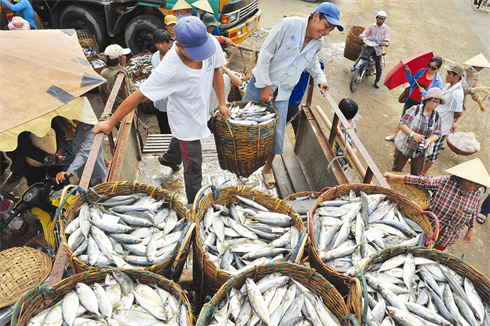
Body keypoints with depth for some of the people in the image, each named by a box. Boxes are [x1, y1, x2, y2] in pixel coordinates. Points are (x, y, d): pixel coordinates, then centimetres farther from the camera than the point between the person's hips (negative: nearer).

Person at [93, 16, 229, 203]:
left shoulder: (211, 43, -24)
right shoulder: (169, 69, -39)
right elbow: (138, 96, -30)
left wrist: (222, 102, 1)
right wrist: (111, 122, -23)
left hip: (201, 110, 7)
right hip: (185, 119, -6)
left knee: (180, 139, 35)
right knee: (193, 166, 4)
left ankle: (169, 158, 69)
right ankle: (194, 202, 29)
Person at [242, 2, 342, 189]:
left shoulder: (318, 43, 2)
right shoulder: (289, 25, -17)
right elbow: (265, 54, -16)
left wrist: (320, 79, 12)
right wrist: (265, 85, -17)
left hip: (283, 93, 4)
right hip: (260, 83, -4)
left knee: (277, 135, 4)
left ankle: (267, 168, 27)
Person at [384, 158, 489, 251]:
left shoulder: (478, 193, -12)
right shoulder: (445, 181, -24)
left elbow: (473, 213, 3)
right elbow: (421, 181, -19)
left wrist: (470, 230, 14)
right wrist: (395, 177, -22)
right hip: (430, 228, -2)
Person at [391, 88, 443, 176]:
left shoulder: (436, 116, -2)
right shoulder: (415, 109, -15)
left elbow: (437, 133, 1)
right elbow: (402, 123, -18)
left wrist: (429, 140, -21)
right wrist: (413, 134, -31)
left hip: (420, 150, 3)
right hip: (405, 147, -3)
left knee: (416, 175, 15)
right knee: (396, 170, 11)